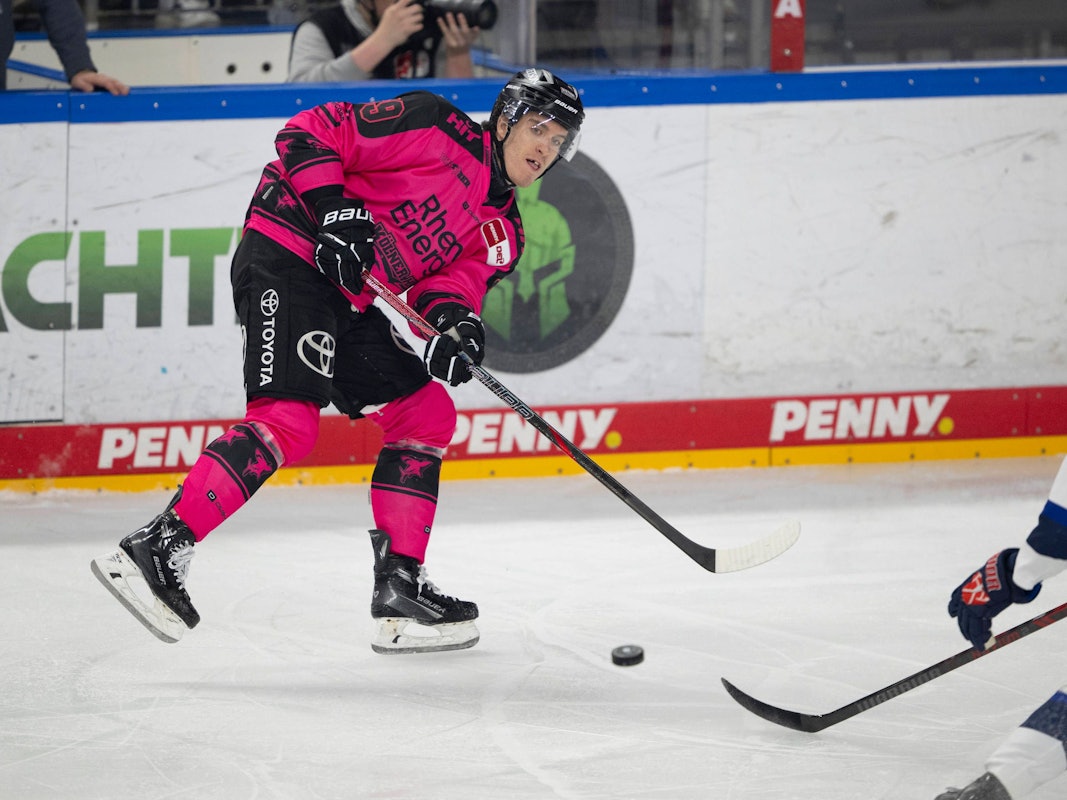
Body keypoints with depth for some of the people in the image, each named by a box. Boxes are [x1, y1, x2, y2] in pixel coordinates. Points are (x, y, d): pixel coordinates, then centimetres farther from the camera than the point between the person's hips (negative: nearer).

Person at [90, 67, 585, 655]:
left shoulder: (501, 230, 17)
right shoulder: (437, 130, -6)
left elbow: (456, 276, 2)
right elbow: (309, 134, -8)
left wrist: (452, 320, -20)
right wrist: (334, 207, -22)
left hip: (350, 306, 9)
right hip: (286, 260, -9)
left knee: (425, 413, 10)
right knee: (288, 421, -23)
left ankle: (400, 589, 13)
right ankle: (156, 550, -26)